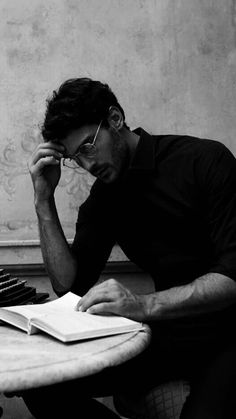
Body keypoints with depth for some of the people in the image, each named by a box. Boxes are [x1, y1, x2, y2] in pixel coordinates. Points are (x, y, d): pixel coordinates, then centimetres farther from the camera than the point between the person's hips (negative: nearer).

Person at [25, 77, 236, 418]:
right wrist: (44, 201, -5)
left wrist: (145, 304, -30)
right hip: (167, 333, 5)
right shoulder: (101, 201, 7)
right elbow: (70, 285, 1)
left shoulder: (205, 160, -10)